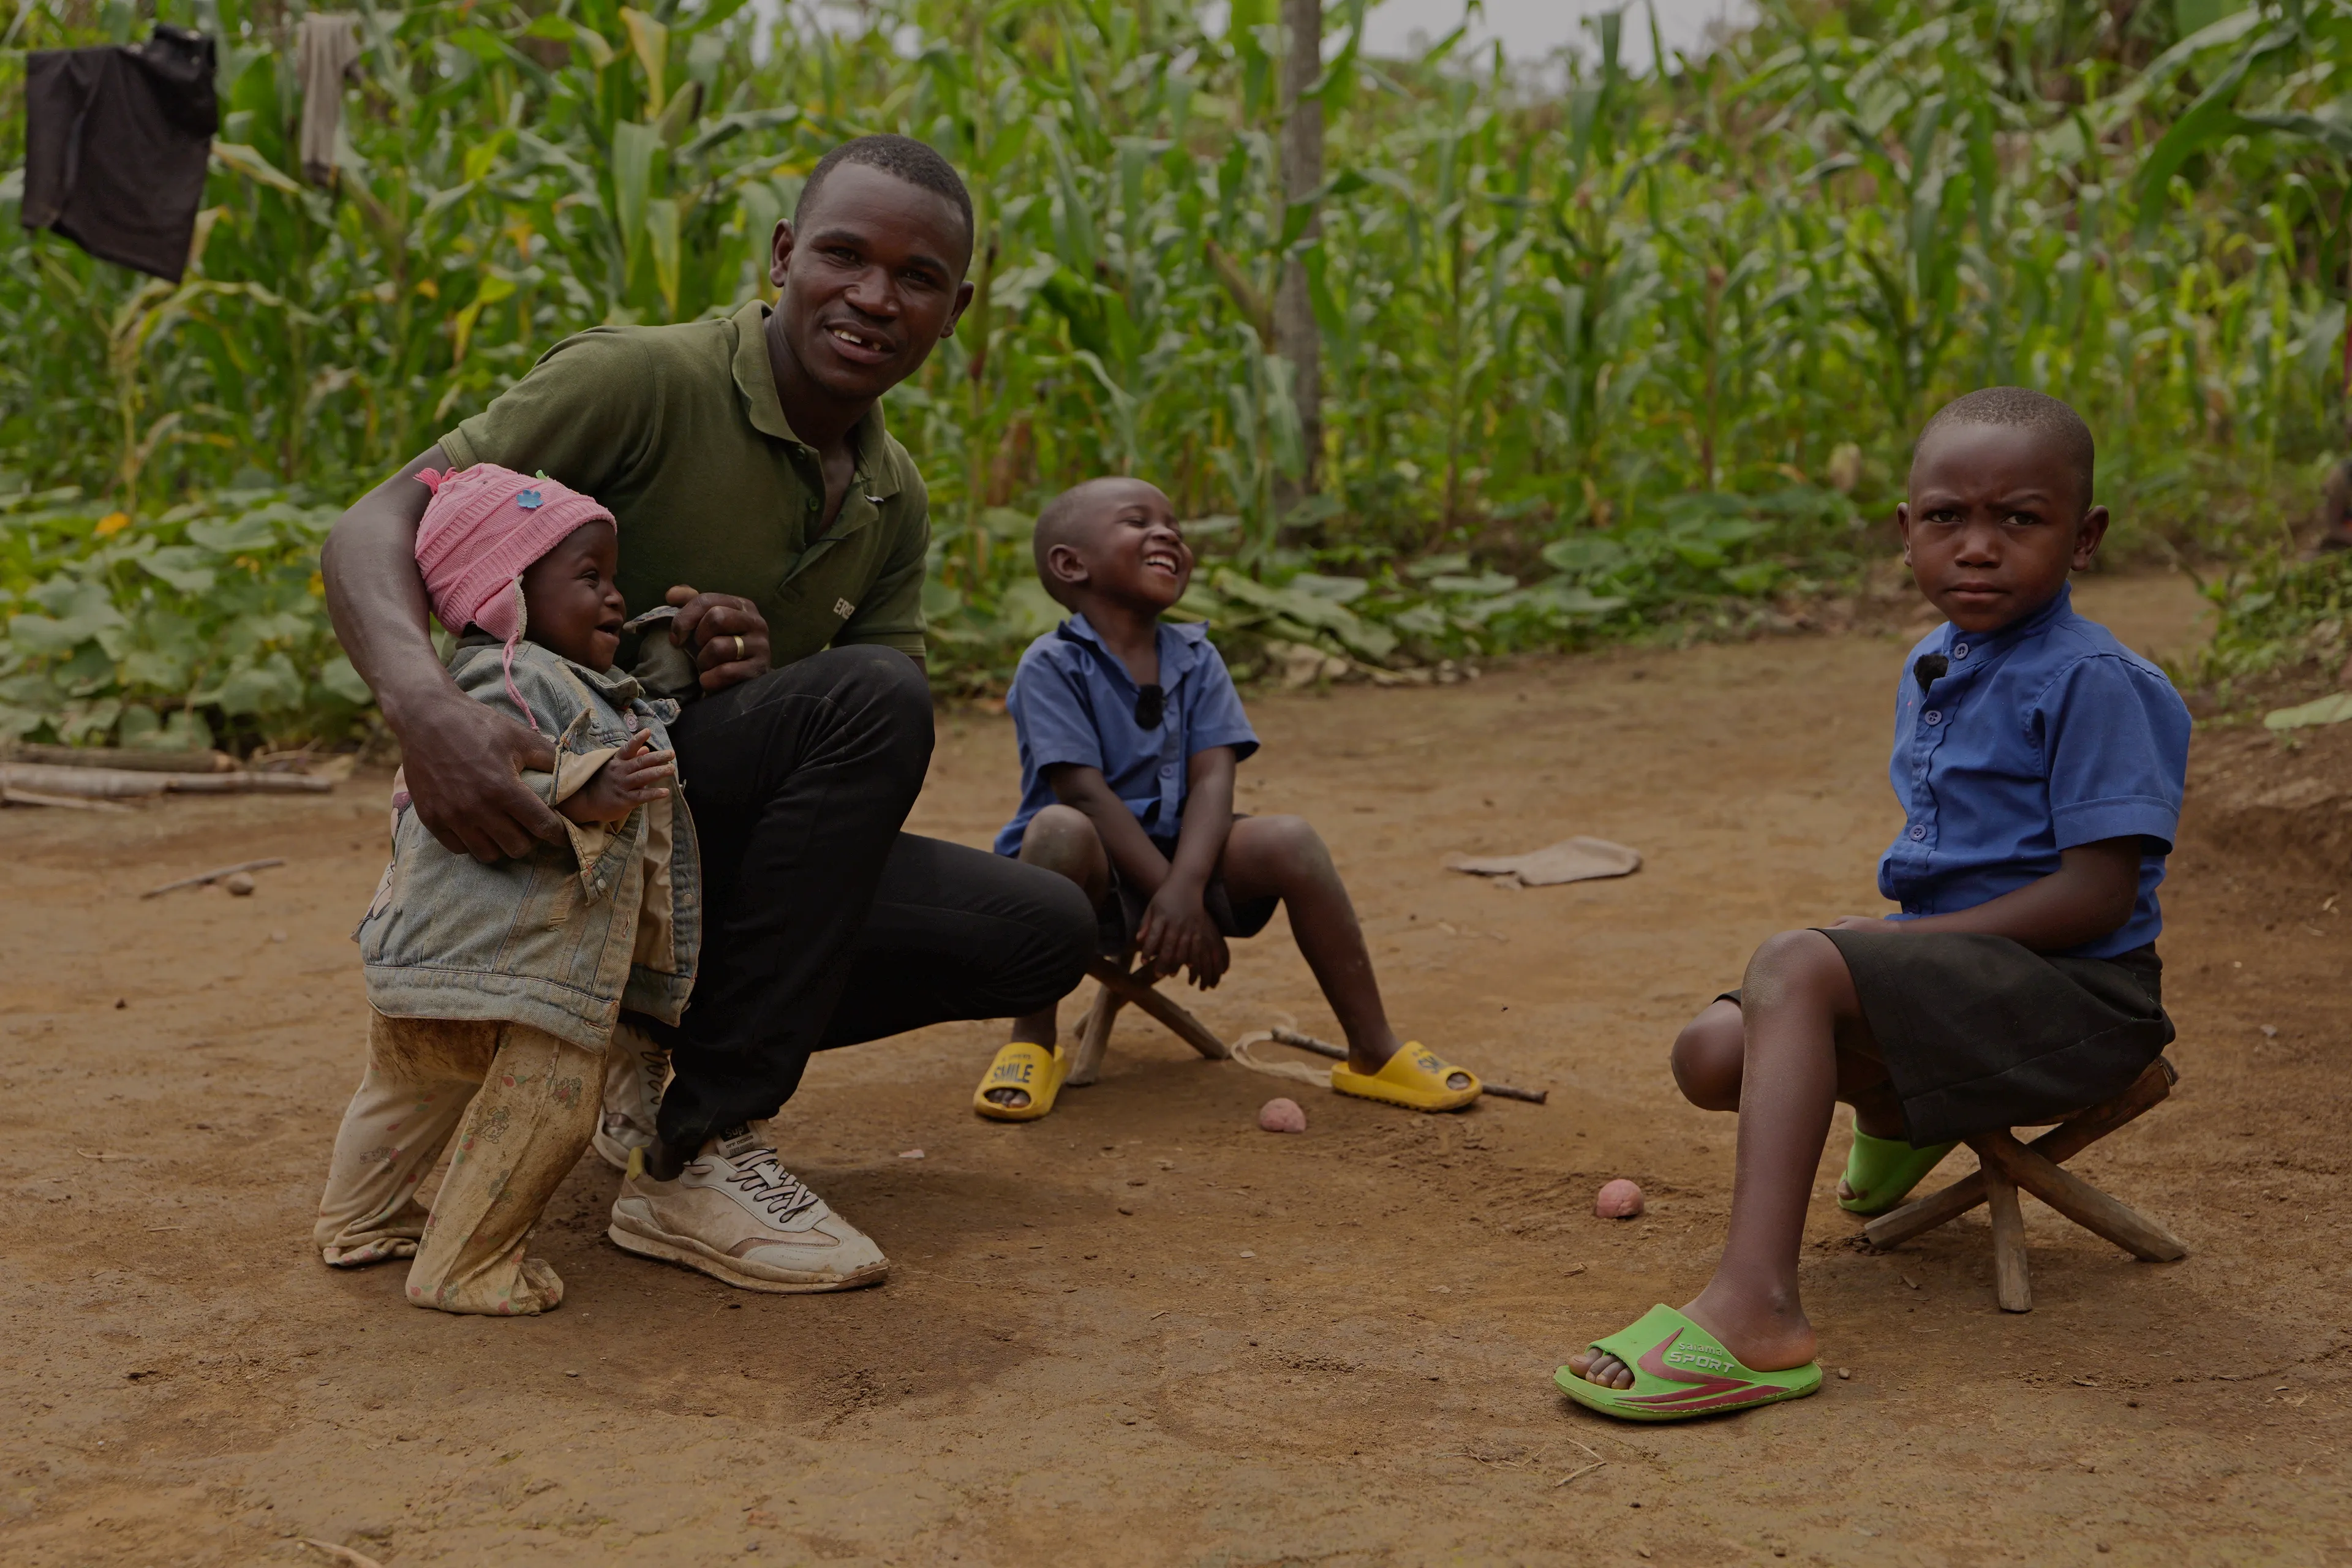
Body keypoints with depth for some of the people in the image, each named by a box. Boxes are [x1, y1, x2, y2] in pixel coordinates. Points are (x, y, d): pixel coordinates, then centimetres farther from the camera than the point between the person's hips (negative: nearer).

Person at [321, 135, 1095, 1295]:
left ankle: (653, 1034, 7)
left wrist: (765, 672, -21)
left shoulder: (894, 503, 6)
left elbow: (875, 768, 2)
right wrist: (424, 705, -43)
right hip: (552, 819, -7)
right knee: (873, 695, -30)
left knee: (1041, 933, -3)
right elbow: (375, 528, -22)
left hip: (715, 846, 7)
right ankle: (695, 1159, -24)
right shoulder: (642, 380, -15)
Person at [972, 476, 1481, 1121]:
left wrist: (1186, 888, -25)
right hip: (1095, 875, -4)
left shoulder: (1195, 658, 5)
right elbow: (1085, 793, -19)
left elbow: (1212, 780, -8)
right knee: (1060, 831, -38)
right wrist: (1165, 892, -23)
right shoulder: (1053, 665, -11)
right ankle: (1033, 1042, -22)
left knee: (1288, 840, -20)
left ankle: (1373, 1051, -10)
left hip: (1174, 857, 5)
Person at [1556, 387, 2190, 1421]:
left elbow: (2098, 892, -20)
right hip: (1950, 959, 8)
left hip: (2072, 991, -8)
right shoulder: (1931, 669, 12)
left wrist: (1892, 942, -19)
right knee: (1711, 1055, -6)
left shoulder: (2091, 682, -14)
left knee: (1797, 965, -30)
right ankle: (1898, 1113, 25)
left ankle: (1755, 1306, -42)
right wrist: (1885, 943, 3)